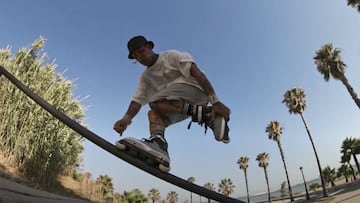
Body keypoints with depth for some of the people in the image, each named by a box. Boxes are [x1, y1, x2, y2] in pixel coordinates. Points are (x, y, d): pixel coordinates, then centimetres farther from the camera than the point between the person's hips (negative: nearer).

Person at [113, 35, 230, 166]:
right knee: (153, 113, -15)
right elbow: (137, 100, 4)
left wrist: (215, 101, -26)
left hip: (197, 89, -6)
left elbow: (197, 73, -15)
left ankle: (206, 113, -24)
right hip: (180, 105, 7)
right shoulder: (145, 77, 15)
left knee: (154, 102, -25)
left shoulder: (170, 56, -3)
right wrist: (126, 119, -19)